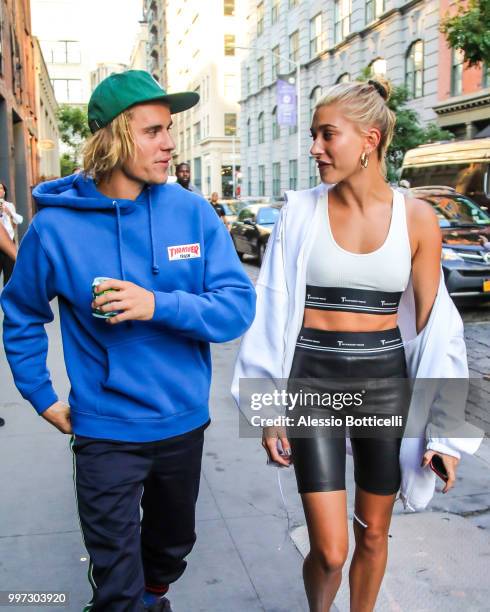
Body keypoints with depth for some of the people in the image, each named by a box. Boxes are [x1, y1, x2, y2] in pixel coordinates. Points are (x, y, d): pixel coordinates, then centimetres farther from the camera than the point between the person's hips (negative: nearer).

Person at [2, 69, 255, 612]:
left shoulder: (192, 213, -10)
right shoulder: (56, 225, -13)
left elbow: (238, 308, -14)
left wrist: (159, 305, -28)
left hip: (185, 421, 3)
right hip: (106, 430, -3)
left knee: (172, 545, 28)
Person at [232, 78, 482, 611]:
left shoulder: (416, 218, -3)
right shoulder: (300, 211, -4)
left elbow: (433, 325, 1)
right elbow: (273, 312, -1)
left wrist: (444, 428, 1)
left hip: (386, 382, 2)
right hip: (313, 381, -1)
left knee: (373, 534, 15)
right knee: (330, 551, -1)